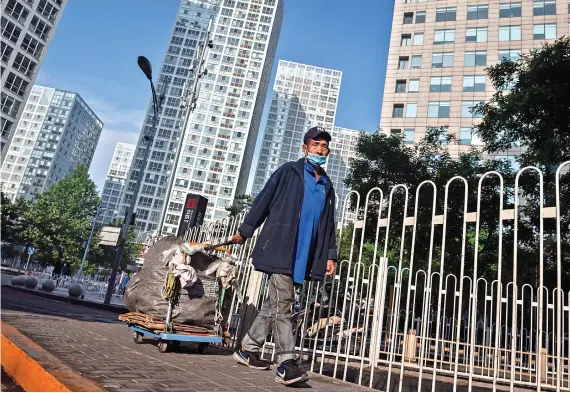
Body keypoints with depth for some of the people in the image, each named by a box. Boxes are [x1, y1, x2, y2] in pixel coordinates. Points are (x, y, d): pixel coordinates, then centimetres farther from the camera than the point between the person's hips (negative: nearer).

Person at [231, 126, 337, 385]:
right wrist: (245, 231, -2)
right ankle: (286, 364, -4)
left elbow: (328, 225, 19)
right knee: (282, 304, -7)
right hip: (280, 249, -6)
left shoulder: (327, 186, 18)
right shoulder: (288, 172, 2)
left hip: (303, 255, 6)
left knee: (274, 304, 11)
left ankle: (248, 349, 23)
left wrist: (330, 254, 11)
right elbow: (263, 201, 0)